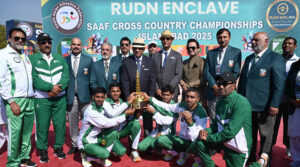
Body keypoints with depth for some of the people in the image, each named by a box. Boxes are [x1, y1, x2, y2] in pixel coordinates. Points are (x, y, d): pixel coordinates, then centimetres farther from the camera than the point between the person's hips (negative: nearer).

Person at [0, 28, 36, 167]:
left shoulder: (25, 56, 17)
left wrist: (32, 95, 13)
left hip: (29, 99, 6)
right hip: (15, 100, -6)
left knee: (27, 131, 10)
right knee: (14, 132, -3)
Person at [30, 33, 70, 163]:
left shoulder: (60, 58, 11)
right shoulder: (32, 59, 2)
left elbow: (66, 76, 1)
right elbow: (34, 78, -9)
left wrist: (57, 89, -14)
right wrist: (51, 87, -18)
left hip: (60, 97, 2)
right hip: (41, 98, -2)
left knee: (60, 124, 6)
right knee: (42, 125, 4)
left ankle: (58, 148, 23)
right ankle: (42, 150, 22)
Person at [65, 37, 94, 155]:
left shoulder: (88, 60, 5)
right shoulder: (64, 60, 8)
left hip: (84, 96, -1)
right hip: (70, 96, 1)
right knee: (72, 122, 9)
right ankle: (75, 144, 24)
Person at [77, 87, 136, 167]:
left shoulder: (102, 105, -4)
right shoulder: (91, 111, -26)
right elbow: (106, 123, -28)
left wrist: (128, 102, -19)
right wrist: (126, 114, -24)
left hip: (95, 138, 7)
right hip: (85, 143, -7)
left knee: (114, 132, -16)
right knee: (105, 154, -27)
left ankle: (103, 157, 1)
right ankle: (86, 157, 4)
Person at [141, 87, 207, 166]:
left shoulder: (201, 114, -23)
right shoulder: (182, 106, -8)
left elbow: (196, 138, -29)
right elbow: (166, 107, 6)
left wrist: (190, 122, -43)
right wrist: (150, 98, 4)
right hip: (182, 138, 4)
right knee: (159, 141, -18)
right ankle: (183, 152, 5)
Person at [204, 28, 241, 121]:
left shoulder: (236, 52, 4)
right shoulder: (210, 53, 14)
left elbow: (236, 73, -4)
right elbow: (206, 71, 6)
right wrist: (214, 85, -8)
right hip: (213, 92, 3)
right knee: (213, 120, 7)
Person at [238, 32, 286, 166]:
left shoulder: (275, 58, -6)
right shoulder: (249, 59, 14)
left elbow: (279, 84, -12)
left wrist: (274, 105, -17)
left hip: (264, 107, -6)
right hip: (247, 105, 6)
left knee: (265, 136, 9)